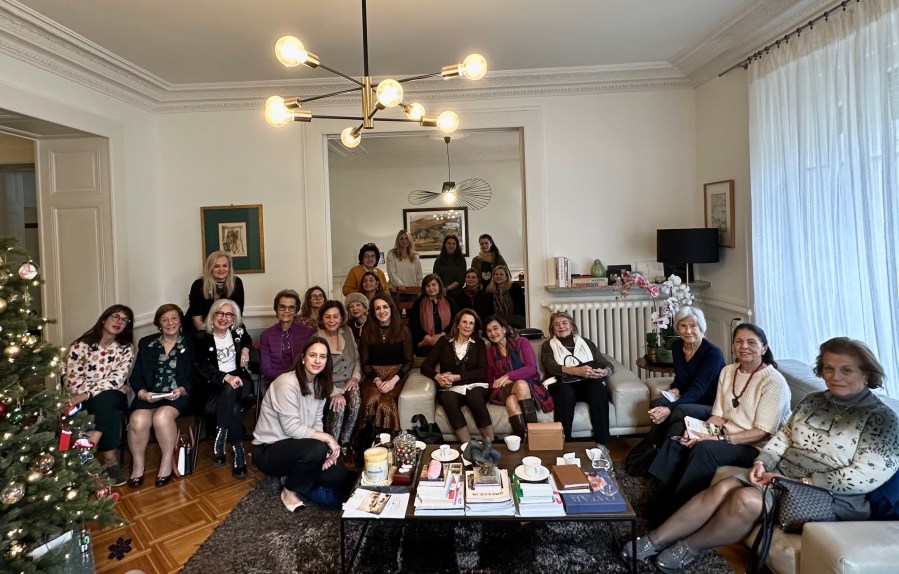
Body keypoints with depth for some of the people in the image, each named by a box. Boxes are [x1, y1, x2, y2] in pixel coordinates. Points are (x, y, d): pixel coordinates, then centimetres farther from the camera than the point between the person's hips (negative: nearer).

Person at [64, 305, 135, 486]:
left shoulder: (126, 348, 2)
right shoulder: (81, 346, -2)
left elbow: (117, 378, -12)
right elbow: (72, 381, -9)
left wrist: (88, 394, -26)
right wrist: (107, 387, -19)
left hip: (113, 399, 1)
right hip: (85, 401, -1)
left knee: (104, 400, -34)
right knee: (103, 402, -34)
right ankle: (109, 459, -30)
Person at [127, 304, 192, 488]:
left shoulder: (190, 345, 8)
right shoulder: (146, 343, 14)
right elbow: (135, 376, 8)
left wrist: (182, 390, -15)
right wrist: (142, 393, -11)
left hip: (178, 396, -2)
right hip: (149, 395, 2)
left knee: (162, 417, -33)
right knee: (138, 420, -28)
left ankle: (167, 463, -12)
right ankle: (138, 465, -4)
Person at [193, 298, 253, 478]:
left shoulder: (238, 331, 7)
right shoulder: (201, 337, -3)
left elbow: (247, 340, 33)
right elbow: (202, 367, -13)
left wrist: (245, 349, 7)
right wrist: (226, 377, -29)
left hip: (239, 380, 2)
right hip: (214, 386, -2)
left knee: (230, 392, -36)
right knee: (233, 407, -34)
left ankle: (219, 442, -27)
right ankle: (238, 452, -24)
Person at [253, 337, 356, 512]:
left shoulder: (319, 384, 2)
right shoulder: (287, 383, -23)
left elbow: (317, 422, 4)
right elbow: (291, 428, -25)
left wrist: (326, 448, -13)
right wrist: (327, 438, -22)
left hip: (294, 446, 7)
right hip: (268, 450, -7)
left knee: (342, 479, -8)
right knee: (317, 449, -34)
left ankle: (294, 477, 16)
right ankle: (290, 490, -6)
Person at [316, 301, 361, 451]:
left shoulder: (347, 332, 10)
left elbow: (357, 358, 14)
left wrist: (355, 377, -4)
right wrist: (334, 392, -23)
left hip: (349, 384, 3)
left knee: (355, 402, -28)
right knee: (339, 406, -32)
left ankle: (344, 443, -11)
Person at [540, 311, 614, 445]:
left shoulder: (586, 343, 24)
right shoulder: (548, 345, 17)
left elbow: (608, 364, 15)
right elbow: (551, 367, -4)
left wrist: (604, 372, -11)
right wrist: (577, 371, -22)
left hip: (587, 383, 2)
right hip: (562, 384, -2)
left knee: (598, 388, -33)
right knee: (565, 392, -38)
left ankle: (602, 444, -31)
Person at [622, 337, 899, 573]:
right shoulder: (814, 400, 10)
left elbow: (866, 477, -19)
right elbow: (784, 435, 12)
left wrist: (799, 482, -21)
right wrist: (762, 461, -8)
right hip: (782, 476, 6)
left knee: (746, 500, -28)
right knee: (721, 489, -18)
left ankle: (689, 547, -7)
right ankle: (654, 540, -14)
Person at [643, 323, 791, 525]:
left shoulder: (774, 381, -15)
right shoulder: (728, 372, 7)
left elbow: (763, 432, -20)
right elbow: (718, 415, 6)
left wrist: (720, 439, -26)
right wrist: (699, 431, -14)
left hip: (757, 447, -7)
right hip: (726, 436, 8)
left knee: (705, 449, -30)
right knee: (678, 430, -10)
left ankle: (672, 514, -19)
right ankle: (658, 505, -8)